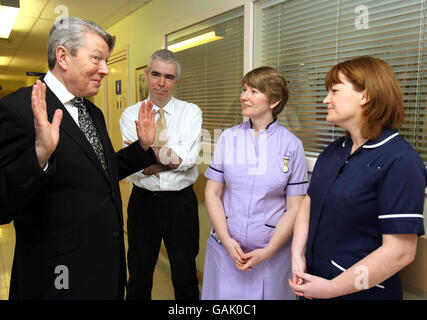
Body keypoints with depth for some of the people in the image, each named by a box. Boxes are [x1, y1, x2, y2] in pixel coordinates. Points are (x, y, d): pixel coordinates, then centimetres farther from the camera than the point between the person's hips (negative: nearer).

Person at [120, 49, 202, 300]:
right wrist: (168, 156, -20)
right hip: (144, 201, 1)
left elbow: (189, 159, -17)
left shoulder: (191, 112, -2)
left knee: (186, 278, 14)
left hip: (181, 203, -1)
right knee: (139, 276, 19)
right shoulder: (131, 115, 0)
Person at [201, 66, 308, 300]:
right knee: (222, 294, 13)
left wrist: (268, 251, -11)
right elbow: (212, 193, 1)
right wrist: (226, 240, -8)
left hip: (272, 252, -1)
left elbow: (294, 208, -4)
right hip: (225, 248, 2)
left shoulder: (291, 145, -5)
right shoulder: (229, 138, 1)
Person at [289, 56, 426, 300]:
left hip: (363, 292, -6)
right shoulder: (333, 151, 3)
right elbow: (309, 204, 6)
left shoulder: (401, 161, -19)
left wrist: (331, 288, -18)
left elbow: (400, 252, -22)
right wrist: (298, 256, -8)